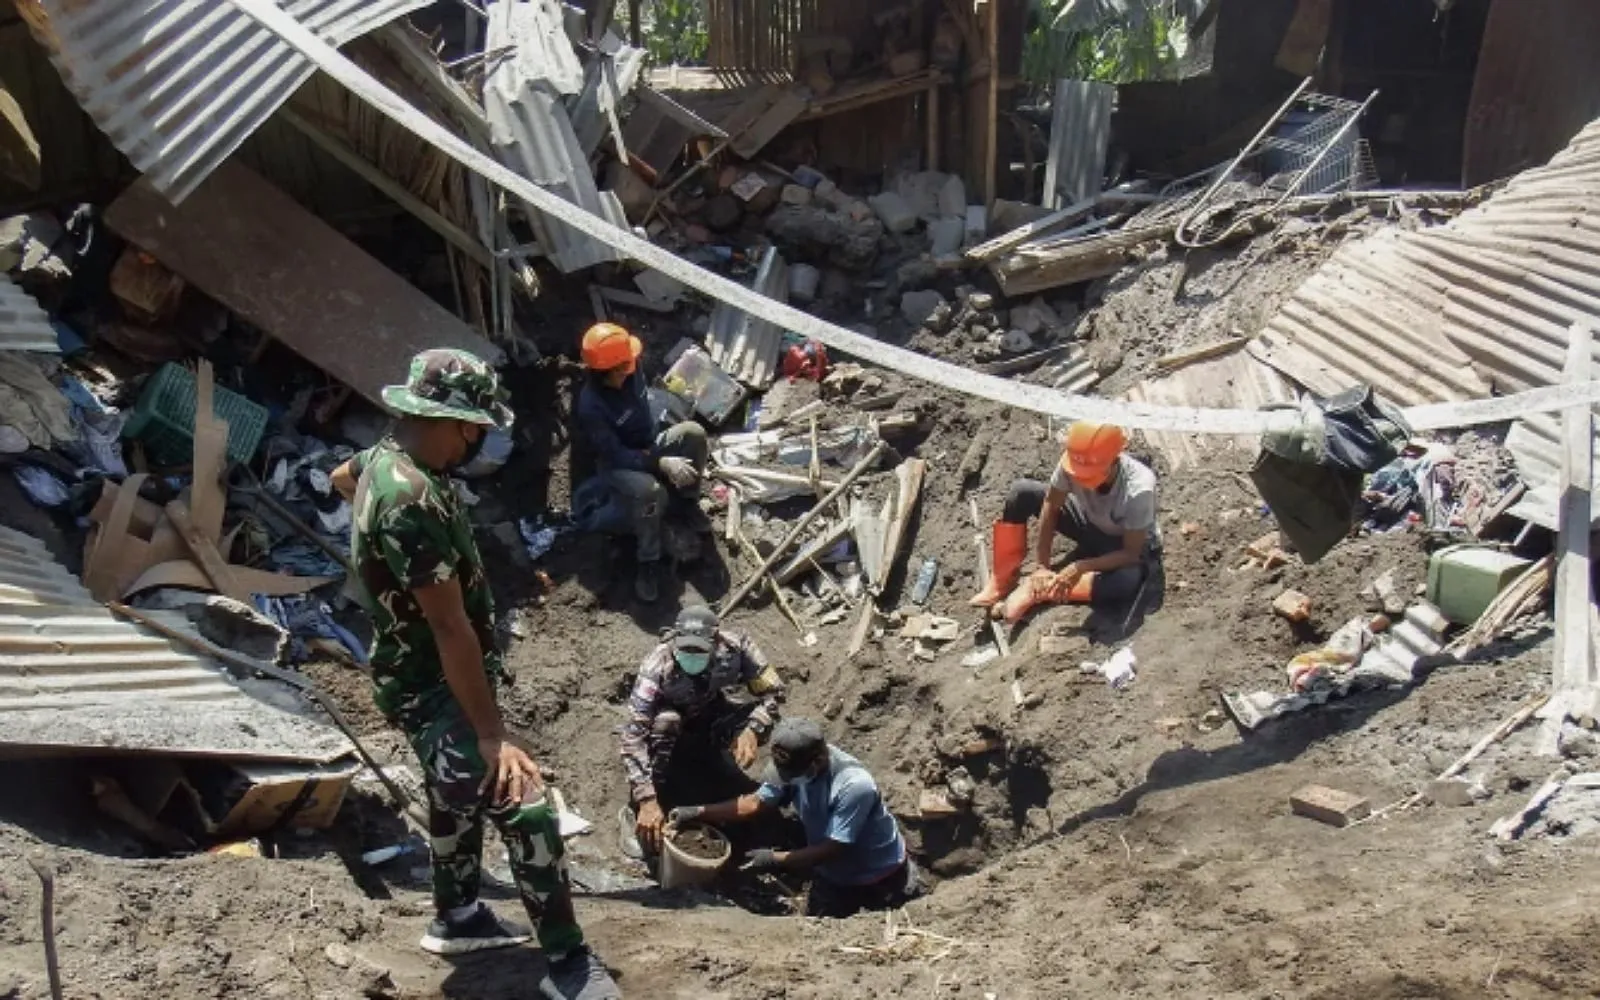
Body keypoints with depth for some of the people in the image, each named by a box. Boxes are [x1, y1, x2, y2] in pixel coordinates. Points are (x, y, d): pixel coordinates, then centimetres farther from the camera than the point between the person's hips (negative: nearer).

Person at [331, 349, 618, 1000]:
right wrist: (492, 734, -29)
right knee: (525, 810, -12)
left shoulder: (386, 456, 0)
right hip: (433, 688, -11)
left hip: (426, 677, 11)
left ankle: (456, 918, 44)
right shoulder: (412, 500, -32)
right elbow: (450, 627, -32)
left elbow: (341, 477, 27)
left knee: (458, 793, 25)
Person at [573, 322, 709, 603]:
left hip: (647, 448, 6)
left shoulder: (631, 372, -14)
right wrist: (662, 463, -35)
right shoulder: (590, 406, -32)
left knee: (693, 432, -21)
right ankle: (649, 562, -16)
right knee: (650, 491, -38)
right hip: (616, 465, -6)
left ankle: (687, 505, 1)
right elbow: (616, 456, -29)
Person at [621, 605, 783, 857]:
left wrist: (753, 729, -38)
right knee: (665, 722, -36)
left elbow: (773, 690, -20)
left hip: (711, 719, 3)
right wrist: (647, 800, -49)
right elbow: (633, 734, -41)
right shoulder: (658, 667, -37)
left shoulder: (734, 646, -30)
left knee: (768, 720, -22)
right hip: (673, 735, -3)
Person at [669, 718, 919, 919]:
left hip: (882, 878, -5)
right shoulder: (792, 766, -19)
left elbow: (833, 849, -31)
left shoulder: (855, 786, -38)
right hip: (833, 875, 5)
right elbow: (757, 803, -8)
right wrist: (699, 813, -16)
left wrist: (776, 860, -32)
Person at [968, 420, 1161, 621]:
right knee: (1022, 492, -15)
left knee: (1127, 582, -40)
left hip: (1131, 547, -4)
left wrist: (1080, 568, -37)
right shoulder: (1072, 461, -28)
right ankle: (1002, 582, -8)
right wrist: (1042, 566, -18)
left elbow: (1131, 553, -29)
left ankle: (1037, 589, -23)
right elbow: (1050, 505, -13)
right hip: (1091, 525, 4)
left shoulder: (1138, 490, -38)